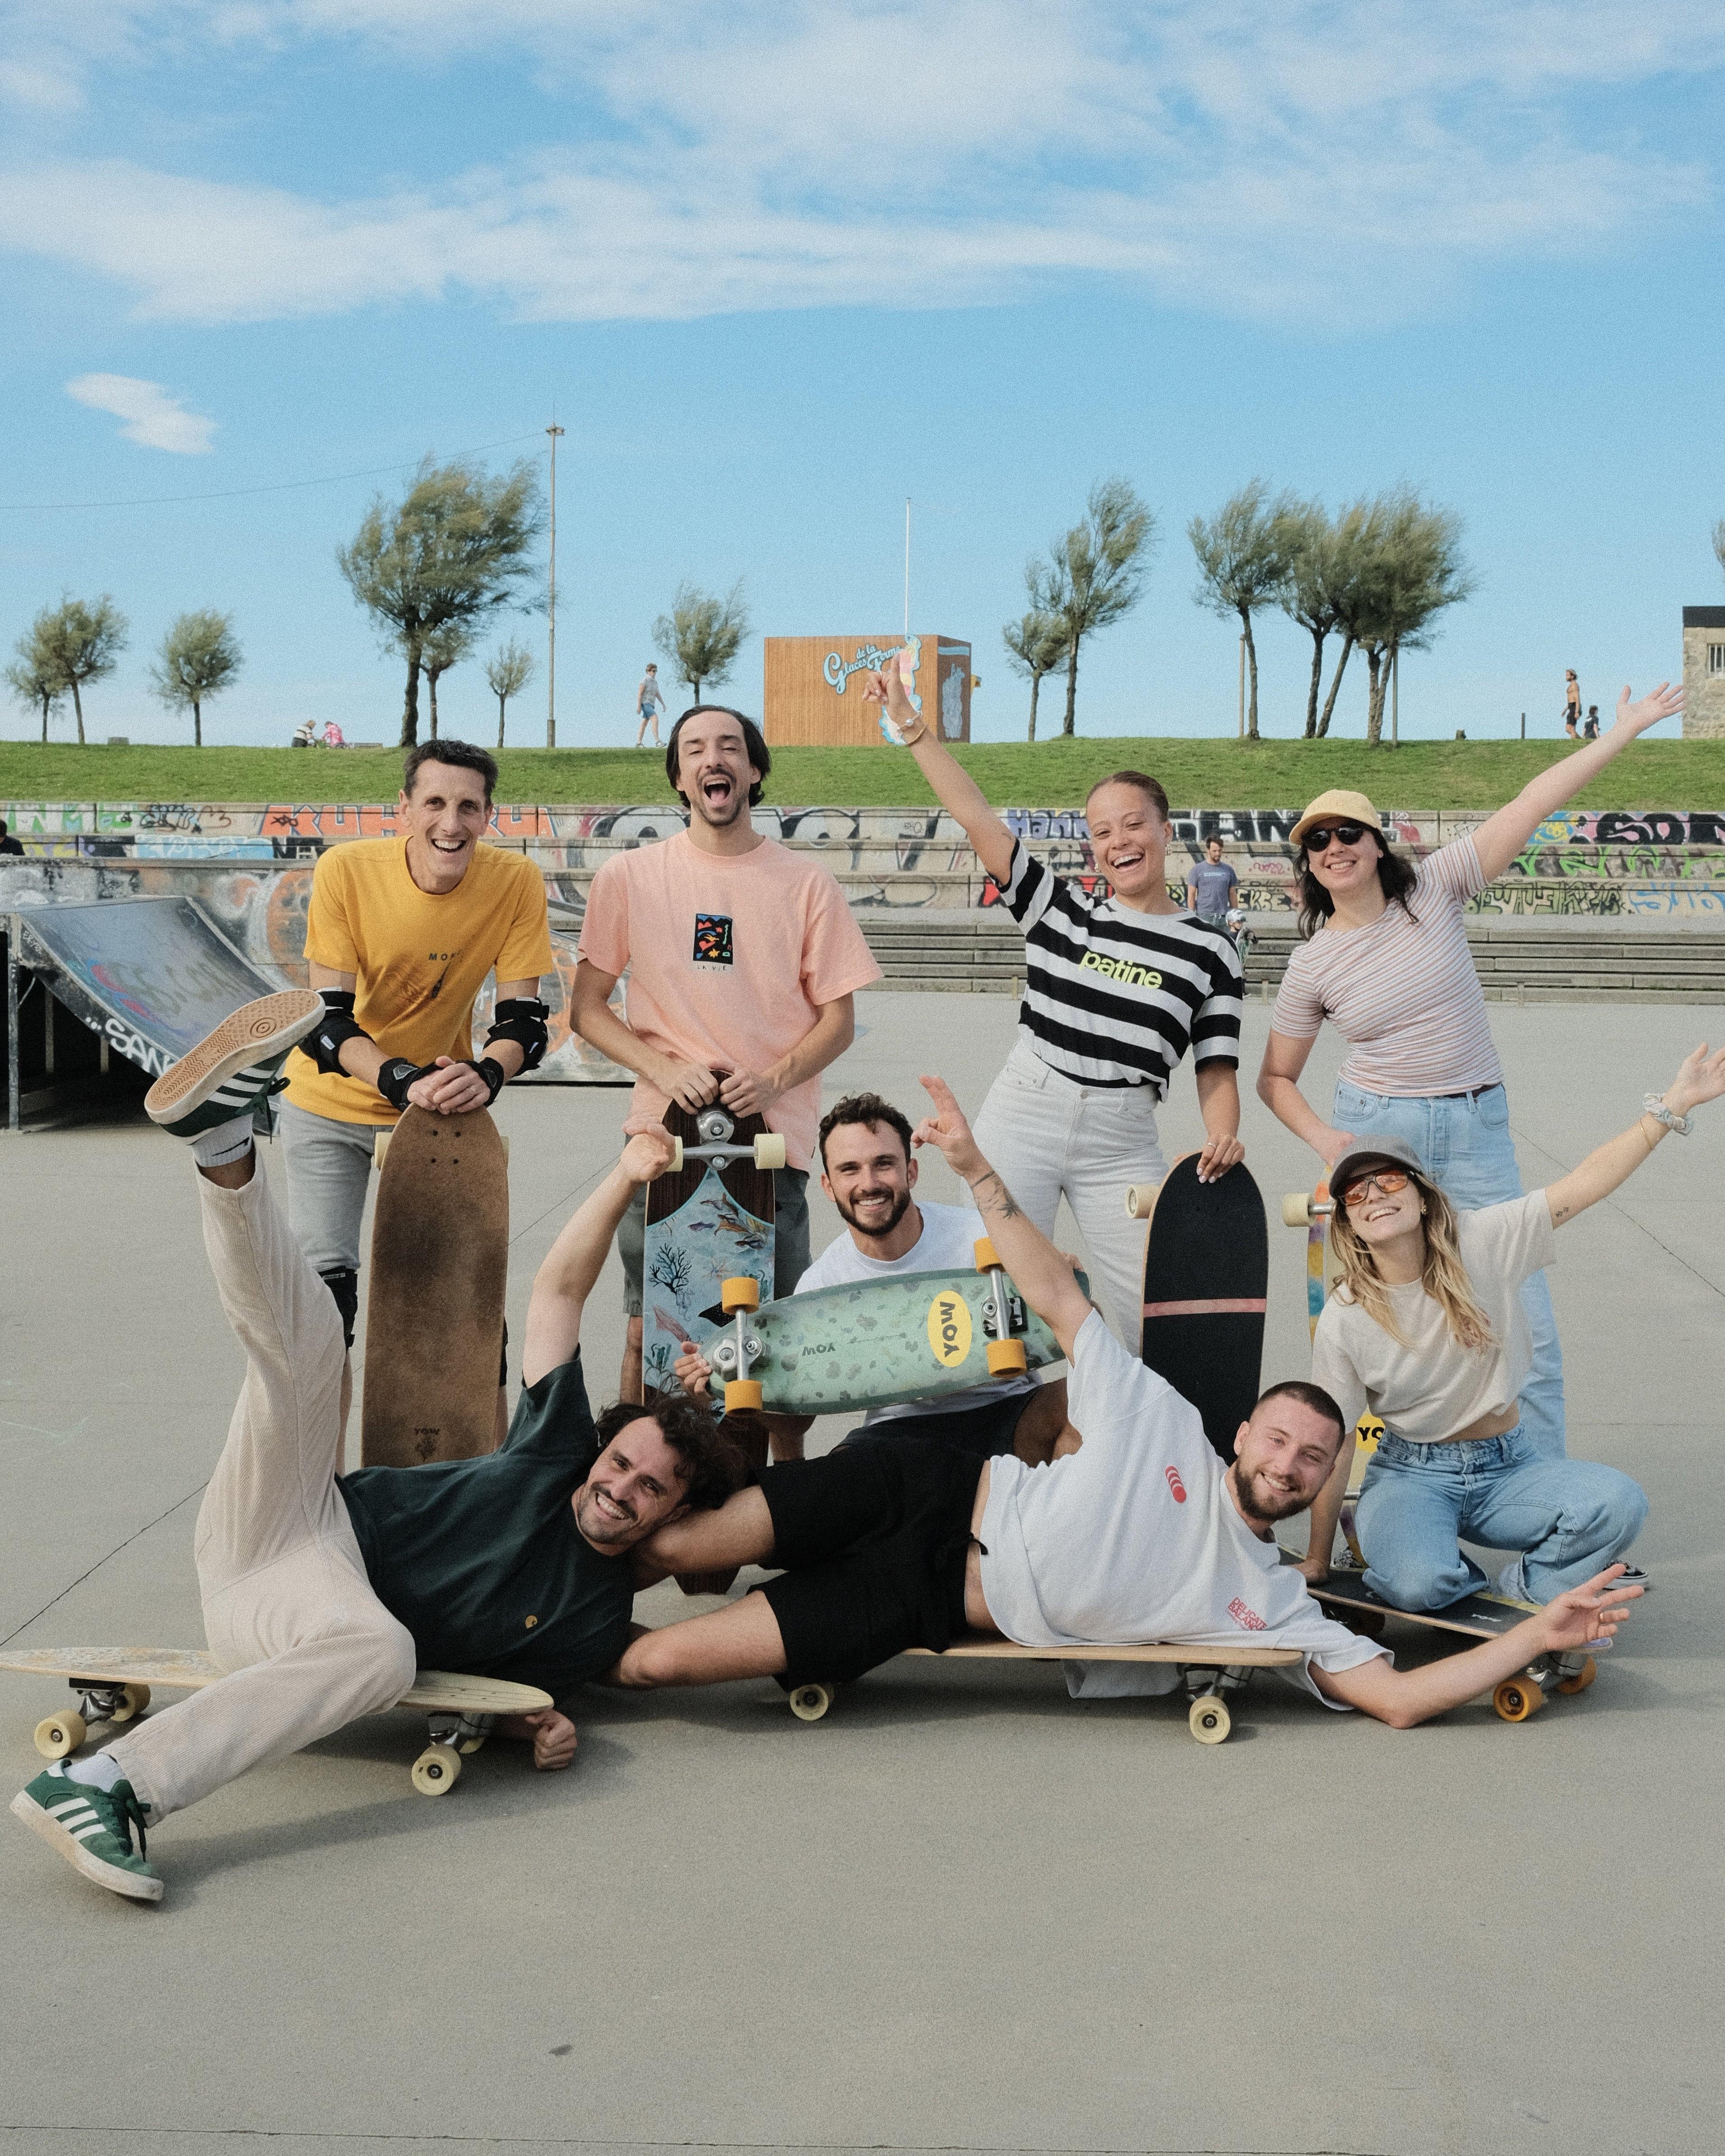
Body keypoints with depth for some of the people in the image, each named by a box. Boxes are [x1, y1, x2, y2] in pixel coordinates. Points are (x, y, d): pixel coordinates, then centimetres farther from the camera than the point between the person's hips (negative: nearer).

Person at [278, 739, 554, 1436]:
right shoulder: (346, 870, -22)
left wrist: (486, 1075, -38)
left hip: (441, 1110, 1)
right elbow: (327, 1020, -22)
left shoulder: (516, 882, -19)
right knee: (322, 1289, -5)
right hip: (330, 1106, -1)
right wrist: (402, 1081, -40)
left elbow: (523, 1018, -15)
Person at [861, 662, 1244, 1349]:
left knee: (1153, 1315, -4)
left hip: (1122, 1141, 0)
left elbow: (1217, 1067, 5)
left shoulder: (1209, 950, 6)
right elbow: (975, 816, 3)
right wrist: (910, 724, -1)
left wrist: (1222, 1138, -15)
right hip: (1022, 1117, 1)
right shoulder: (1061, 909, 6)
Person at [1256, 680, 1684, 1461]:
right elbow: (1275, 1078, 9)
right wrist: (1322, 1138, -9)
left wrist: (1626, 729, -6)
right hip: (1376, 1132, 0)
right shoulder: (1313, 964, 0)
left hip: (1476, 1131, 1)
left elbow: (1530, 806, -5)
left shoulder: (1433, 888, -1)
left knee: (1527, 1324, -3)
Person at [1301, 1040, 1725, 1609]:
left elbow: (1585, 1184, -14)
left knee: (1618, 1503, -27)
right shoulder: (1343, 1321, -11)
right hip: (1411, 1473, -2)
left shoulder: (1483, 1244, -8)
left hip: (1506, 1467, 2)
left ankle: (1522, 1594, -4)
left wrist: (1672, 1105, -22)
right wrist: (1317, 1564, -3)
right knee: (1418, 1583, -35)